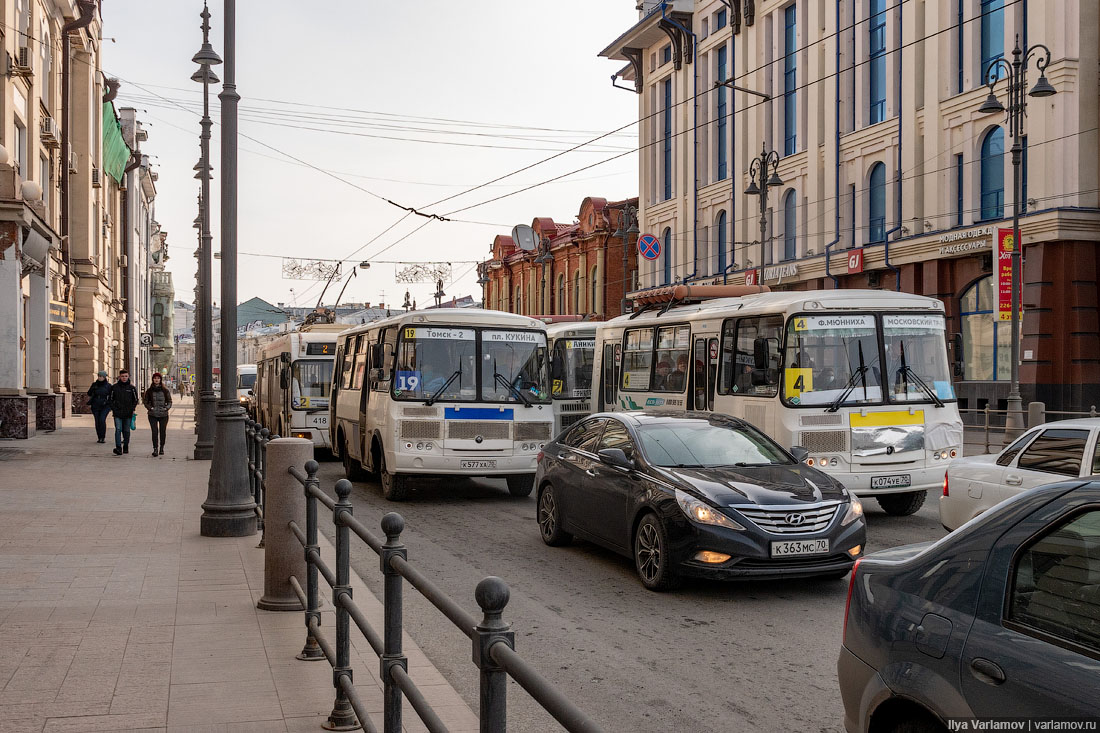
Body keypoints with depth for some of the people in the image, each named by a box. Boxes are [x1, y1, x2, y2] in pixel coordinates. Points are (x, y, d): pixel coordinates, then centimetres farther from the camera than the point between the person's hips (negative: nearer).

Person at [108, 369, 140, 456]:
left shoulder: (132, 388, 4)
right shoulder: (114, 387, 4)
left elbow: (135, 400, 10)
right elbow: (111, 399, 10)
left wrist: (132, 409, 0)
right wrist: (113, 409, 1)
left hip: (128, 413, 1)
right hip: (117, 413, -1)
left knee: (126, 431, 9)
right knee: (118, 429, -13)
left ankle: (126, 447, 22)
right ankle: (118, 448, -18)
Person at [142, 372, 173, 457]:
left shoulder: (165, 391, 4)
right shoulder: (149, 391, 4)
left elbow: (169, 401, 10)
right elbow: (145, 401, 11)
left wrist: (166, 408, -7)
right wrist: (150, 408, -5)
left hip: (163, 415, 1)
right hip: (153, 415, -1)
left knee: (162, 431, 6)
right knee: (154, 431, -11)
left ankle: (161, 448, 20)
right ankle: (155, 449, -9)